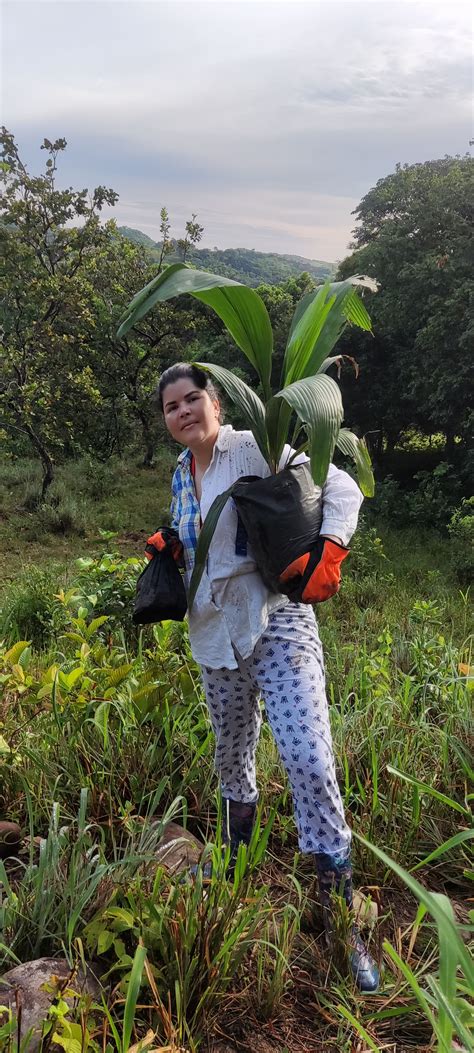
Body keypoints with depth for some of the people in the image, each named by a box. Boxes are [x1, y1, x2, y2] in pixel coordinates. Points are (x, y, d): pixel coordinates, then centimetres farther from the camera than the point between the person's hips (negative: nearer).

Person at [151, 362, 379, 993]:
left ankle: (343, 926, -2)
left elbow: (342, 488, -13)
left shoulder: (254, 449, -8)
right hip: (215, 635, 7)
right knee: (232, 758, 19)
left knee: (310, 763, -14)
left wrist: (327, 551, -27)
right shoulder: (181, 474, 12)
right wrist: (168, 544, 7)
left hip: (276, 627, -6)